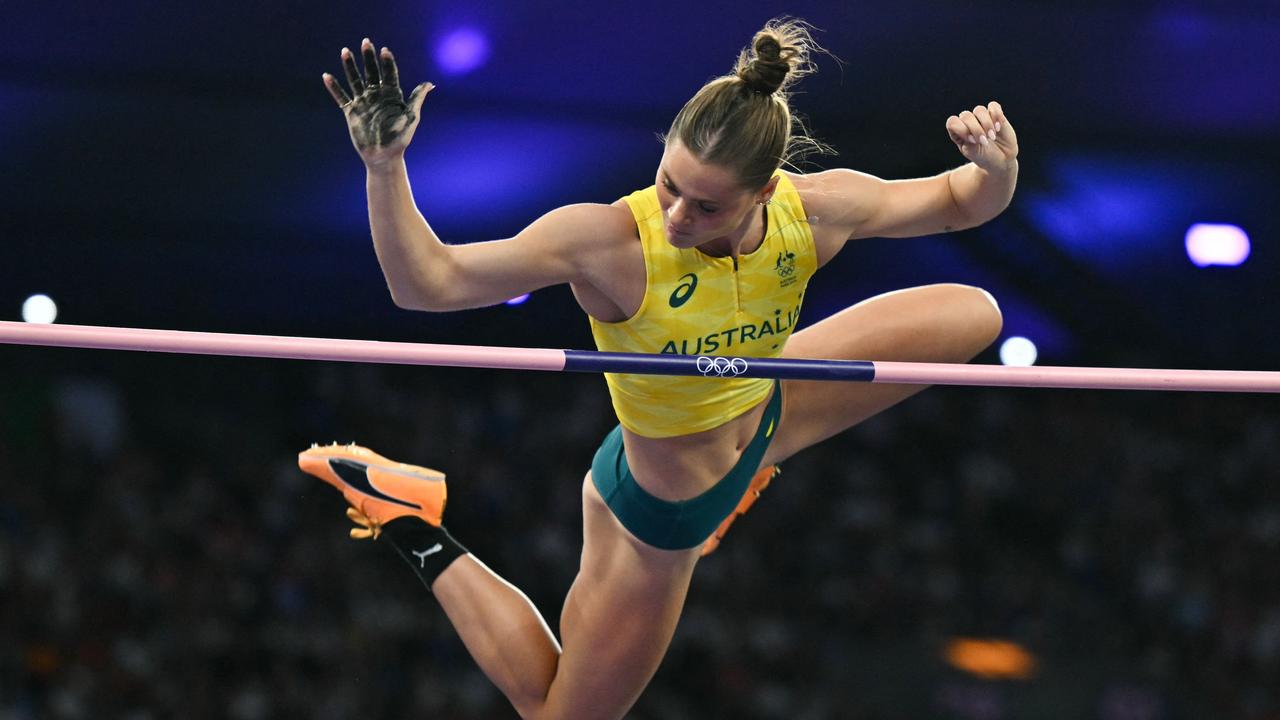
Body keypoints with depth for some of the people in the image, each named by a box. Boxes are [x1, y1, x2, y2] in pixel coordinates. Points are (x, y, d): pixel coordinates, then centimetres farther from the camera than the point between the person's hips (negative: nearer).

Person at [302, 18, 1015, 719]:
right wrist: (385, 163, -51)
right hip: (660, 513, -5)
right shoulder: (608, 243, -39)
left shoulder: (816, 211, -26)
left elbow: (956, 203, -8)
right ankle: (419, 535, 28)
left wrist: (997, 170, -31)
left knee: (973, 314, 10)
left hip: (763, 415, 5)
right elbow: (428, 281, -38)